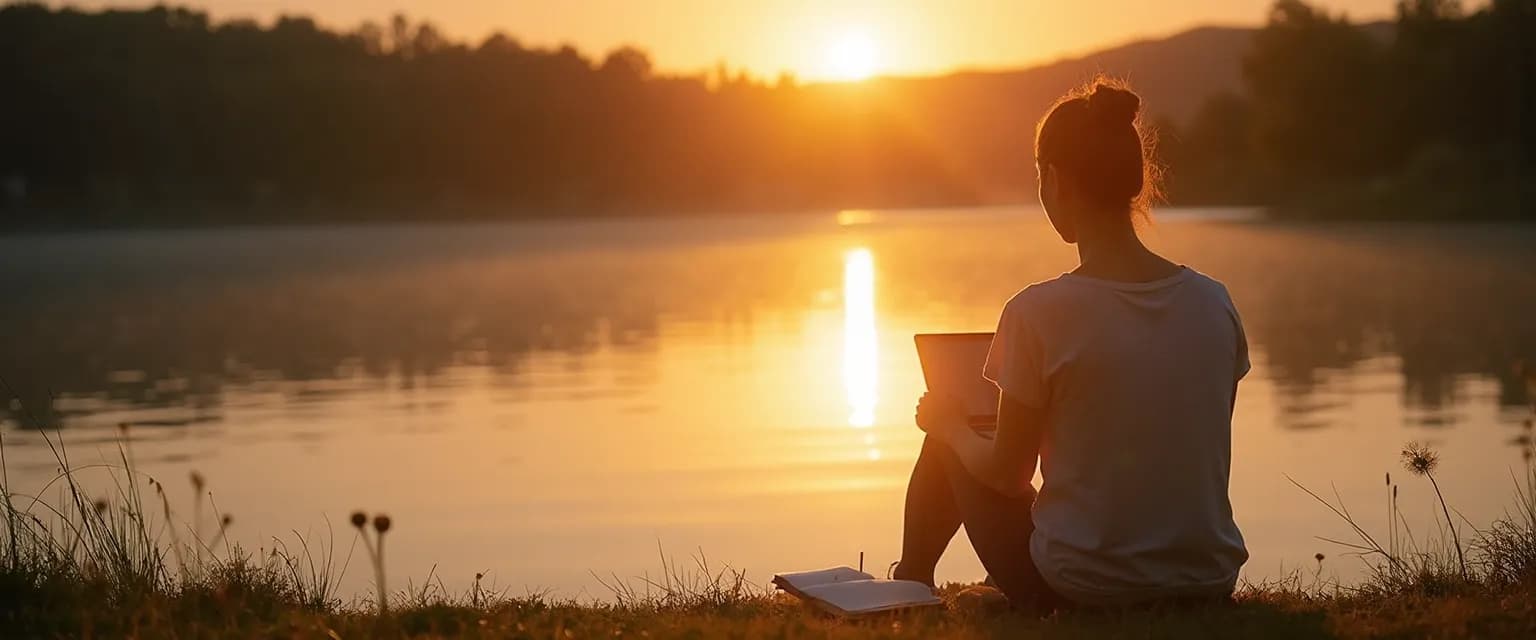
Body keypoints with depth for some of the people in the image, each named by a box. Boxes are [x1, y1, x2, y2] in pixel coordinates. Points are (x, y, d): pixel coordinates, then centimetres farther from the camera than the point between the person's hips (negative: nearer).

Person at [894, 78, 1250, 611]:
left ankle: (910, 584, 44)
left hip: (1084, 590, -4)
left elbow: (1008, 473, -8)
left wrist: (950, 426, 14)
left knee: (949, 443, 21)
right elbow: (1205, 457, 7)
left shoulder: (1039, 313, -18)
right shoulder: (1214, 303, -5)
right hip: (1208, 584, 5)